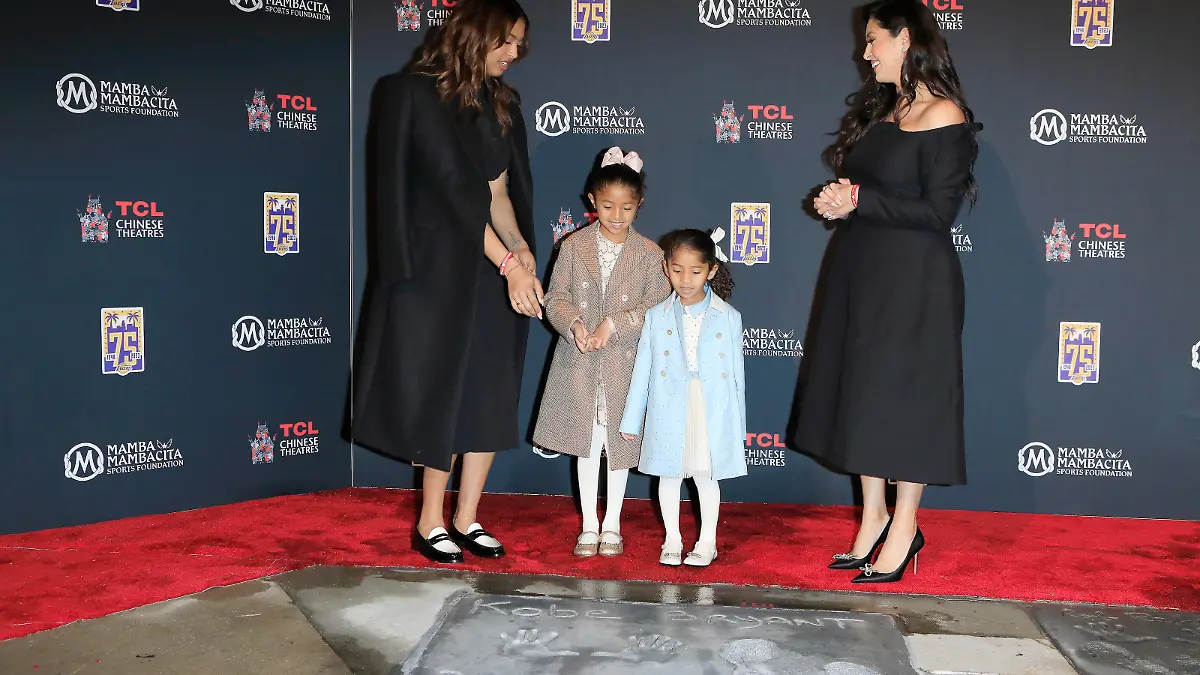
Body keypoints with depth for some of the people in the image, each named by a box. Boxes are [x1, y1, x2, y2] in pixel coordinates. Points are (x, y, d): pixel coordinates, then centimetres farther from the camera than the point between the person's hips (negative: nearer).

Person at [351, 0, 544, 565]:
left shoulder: (501, 104, 10)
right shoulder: (419, 94, -10)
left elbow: (498, 192, 4)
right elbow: (454, 188, -18)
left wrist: (521, 249, -14)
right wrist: (510, 262, -23)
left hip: (495, 270, 6)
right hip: (442, 268, -6)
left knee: (492, 395, 7)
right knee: (443, 390, 1)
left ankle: (466, 518, 20)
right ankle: (430, 524, 16)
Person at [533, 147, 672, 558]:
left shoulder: (649, 254, -3)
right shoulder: (574, 246, 0)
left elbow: (657, 309, -7)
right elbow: (556, 298, 0)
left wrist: (613, 325, -18)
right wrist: (574, 324, -19)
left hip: (624, 363, -1)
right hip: (579, 363, 1)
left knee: (619, 445, 9)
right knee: (586, 444, 9)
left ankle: (612, 524, 25)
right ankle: (589, 525, 23)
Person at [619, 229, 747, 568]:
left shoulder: (728, 317, -1)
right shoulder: (656, 316, 1)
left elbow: (736, 373, 3)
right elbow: (642, 370, 5)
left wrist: (738, 425, 4)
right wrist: (632, 420, 6)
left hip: (713, 412, -1)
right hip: (668, 413, 1)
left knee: (707, 476, 8)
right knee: (669, 475, 10)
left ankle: (707, 542, 23)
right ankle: (672, 540, 26)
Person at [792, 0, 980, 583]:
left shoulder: (943, 117, -13)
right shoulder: (884, 108, 13)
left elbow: (938, 212, -18)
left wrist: (858, 201, -16)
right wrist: (841, 201, -1)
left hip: (914, 281, -8)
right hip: (862, 273, 9)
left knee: (904, 394, 0)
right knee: (862, 392, 11)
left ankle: (905, 528, 14)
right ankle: (873, 516, 23)